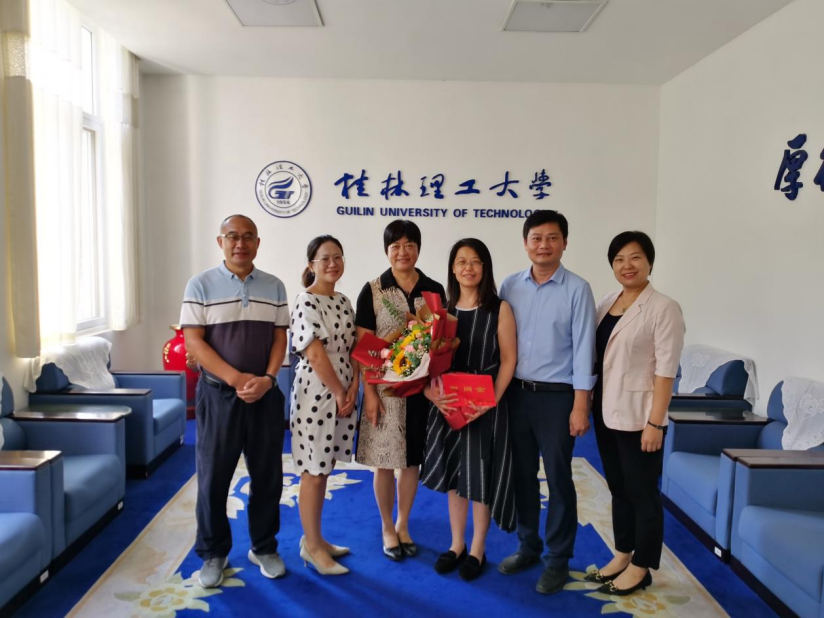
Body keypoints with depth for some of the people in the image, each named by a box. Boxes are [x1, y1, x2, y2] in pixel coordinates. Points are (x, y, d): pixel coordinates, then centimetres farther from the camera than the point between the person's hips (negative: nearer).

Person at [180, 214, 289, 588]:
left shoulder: (274, 287, 6)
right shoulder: (201, 285, -2)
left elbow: (280, 338, 4)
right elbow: (193, 340, -8)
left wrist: (267, 379, -12)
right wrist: (236, 379, -16)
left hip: (265, 395, 2)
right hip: (218, 393, -2)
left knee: (268, 475, 9)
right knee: (213, 476, 6)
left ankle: (263, 548, 27)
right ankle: (213, 553, 24)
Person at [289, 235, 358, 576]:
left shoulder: (343, 301, 11)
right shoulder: (306, 302, -12)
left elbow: (352, 349, 9)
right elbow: (316, 356, -17)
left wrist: (352, 390, -3)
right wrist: (339, 393, -12)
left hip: (342, 393, 7)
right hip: (315, 393, -7)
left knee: (322, 471, 16)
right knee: (313, 473, 3)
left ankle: (314, 539, 28)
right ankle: (313, 547, 17)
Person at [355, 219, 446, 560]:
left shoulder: (434, 290, 3)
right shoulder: (372, 291, -3)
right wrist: (369, 392, -11)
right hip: (385, 388, -2)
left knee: (413, 459, 12)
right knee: (385, 460, 7)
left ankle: (403, 525, 32)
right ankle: (387, 528, 27)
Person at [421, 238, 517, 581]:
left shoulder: (499, 309, -6)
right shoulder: (442, 309, 4)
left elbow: (508, 360, -8)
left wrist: (492, 399, -18)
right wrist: (430, 389, -14)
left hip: (485, 403, -3)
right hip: (448, 404, 4)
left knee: (480, 474, 6)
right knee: (453, 473, 13)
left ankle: (477, 549, 24)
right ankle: (456, 544, 30)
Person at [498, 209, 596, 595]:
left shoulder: (577, 289, -6)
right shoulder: (510, 286, 4)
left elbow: (583, 348, -8)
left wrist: (581, 405, -11)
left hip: (556, 396, -3)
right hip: (516, 393, 4)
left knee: (558, 478, 6)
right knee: (522, 474, 14)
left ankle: (558, 559, 23)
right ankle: (528, 547, 32)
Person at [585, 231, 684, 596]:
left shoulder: (664, 308, -11)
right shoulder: (607, 303, 8)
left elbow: (665, 370, -15)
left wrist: (655, 422, -18)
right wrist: (588, 404, 7)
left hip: (638, 415, -6)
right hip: (606, 411, 7)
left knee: (642, 492, 6)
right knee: (618, 488, 17)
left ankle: (640, 567, 21)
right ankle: (622, 555, 32)